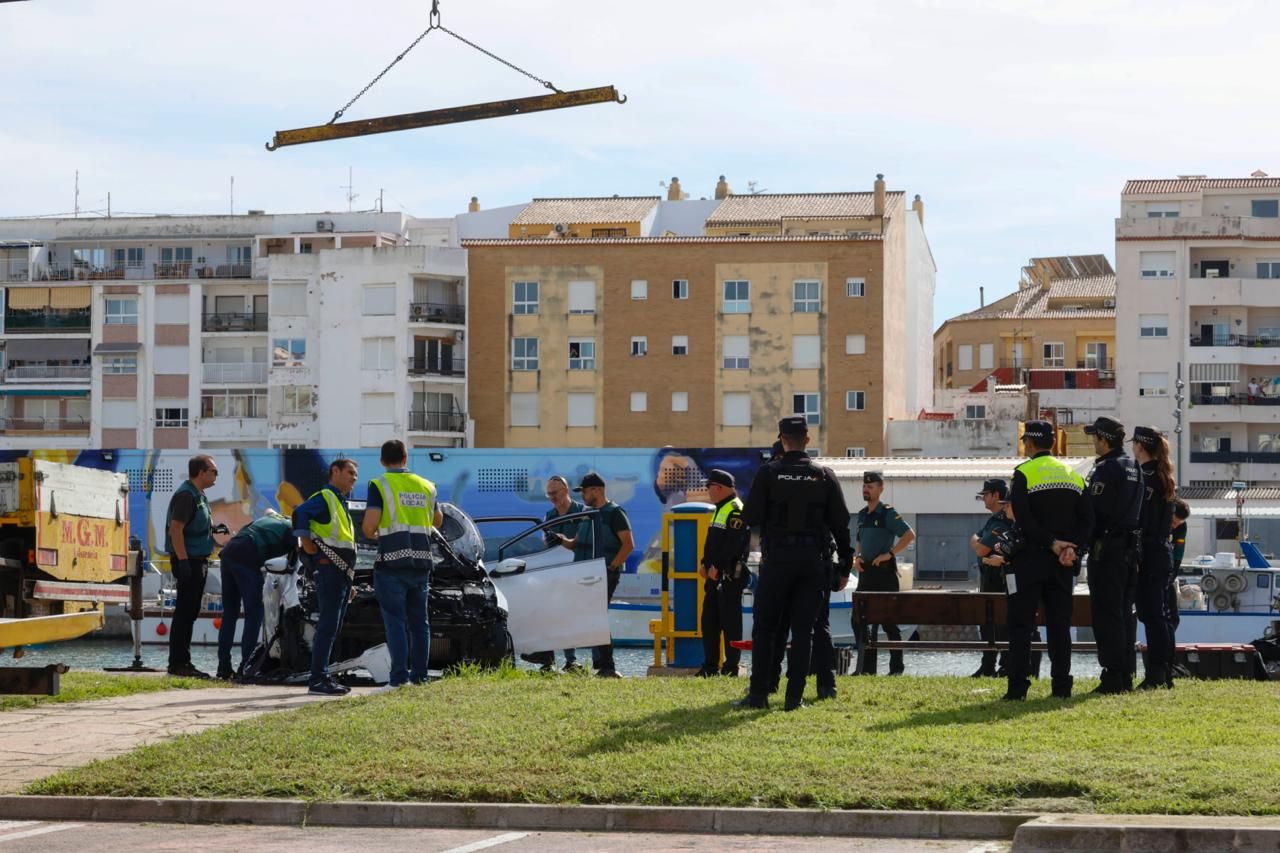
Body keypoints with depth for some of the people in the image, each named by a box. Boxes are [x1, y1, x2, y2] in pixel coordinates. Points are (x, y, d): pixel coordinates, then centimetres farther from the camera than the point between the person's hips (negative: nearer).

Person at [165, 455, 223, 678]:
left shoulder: (199, 496, 18)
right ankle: (178, 663, -8)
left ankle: (182, 662, 16)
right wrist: (183, 561, -25)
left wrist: (214, 528, 14)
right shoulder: (186, 495, -14)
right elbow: (175, 529, -21)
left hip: (197, 561, 10)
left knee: (189, 613, 12)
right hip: (187, 560, -10)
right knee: (185, 612, -9)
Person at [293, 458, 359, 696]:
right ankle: (318, 680, -16)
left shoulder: (341, 503, 25)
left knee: (332, 627, 10)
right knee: (328, 625, -13)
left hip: (342, 573, 10)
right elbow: (300, 513, -22)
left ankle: (322, 677, 14)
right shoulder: (325, 498, -5)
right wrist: (307, 544, -23)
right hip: (329, 569, -10)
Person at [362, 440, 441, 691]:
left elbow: (368, 525, -15)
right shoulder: (426, 486, 13)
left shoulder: (380, 485, -5)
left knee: (395, 622, -4)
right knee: (419, 622, 11)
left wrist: (374, 535, 7)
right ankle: (419, 676, 11)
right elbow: (438, 520, 27)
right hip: (421, 563, 5)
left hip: (392, 562, -5)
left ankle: (399, 678, -9)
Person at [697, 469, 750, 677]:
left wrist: (717, 566, -20)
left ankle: (731, 667, -3)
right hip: (715, 575, 10)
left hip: (730, 575, -10)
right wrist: (705, 563, 11)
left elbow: (733, 544, -20)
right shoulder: (720, 510, 20)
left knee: (730, 621, -6)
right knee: (709, 620, 11)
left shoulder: (736, 511, -13)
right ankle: (710, 665, 16)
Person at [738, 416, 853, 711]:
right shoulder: (824, 476, 4)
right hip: (812, 560, 2)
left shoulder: (769, 473, -4)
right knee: (802, 630, 5)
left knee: (764, 628, 5)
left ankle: (758, 694, 1)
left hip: (777, 558, -2)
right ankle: (795, 696, 2)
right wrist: (845, 565, 11)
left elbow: (750, 518, -7)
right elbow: (841, 524, 4)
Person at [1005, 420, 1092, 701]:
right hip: (1063, 563, 5)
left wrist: (1052, 543, -11)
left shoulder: (1024, 473, -6)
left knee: (1021, 625, -3)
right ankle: (1062, 686, 7)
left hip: (1029, 560, -5)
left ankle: (1017, 688, -8)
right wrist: (1072, 549, -3)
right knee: (1059, 625, 9)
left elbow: (1023, 519, -16)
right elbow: (1086, 520, 6)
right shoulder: (1073, 475, 12)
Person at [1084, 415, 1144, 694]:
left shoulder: (1105, 469, -13)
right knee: (1125, 612, 12)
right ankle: (1127, 675, 14)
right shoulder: (1134, 467, 13)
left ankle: (1113, 676, -7)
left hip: (1107, 546, -8)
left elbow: (1093, 511, -15)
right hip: (1132, 545, 8)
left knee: (1107, 613, -5)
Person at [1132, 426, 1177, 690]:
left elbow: (1140, 519, -18)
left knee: (1151, 614, -8)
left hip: (1149, 552, -9)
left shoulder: (1144, 476, -12)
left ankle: (1155, 675, -9)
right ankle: (1166, 674, 15)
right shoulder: (1164, 477, 15)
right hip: (1164, 550, 9)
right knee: (1161, 614, 12)